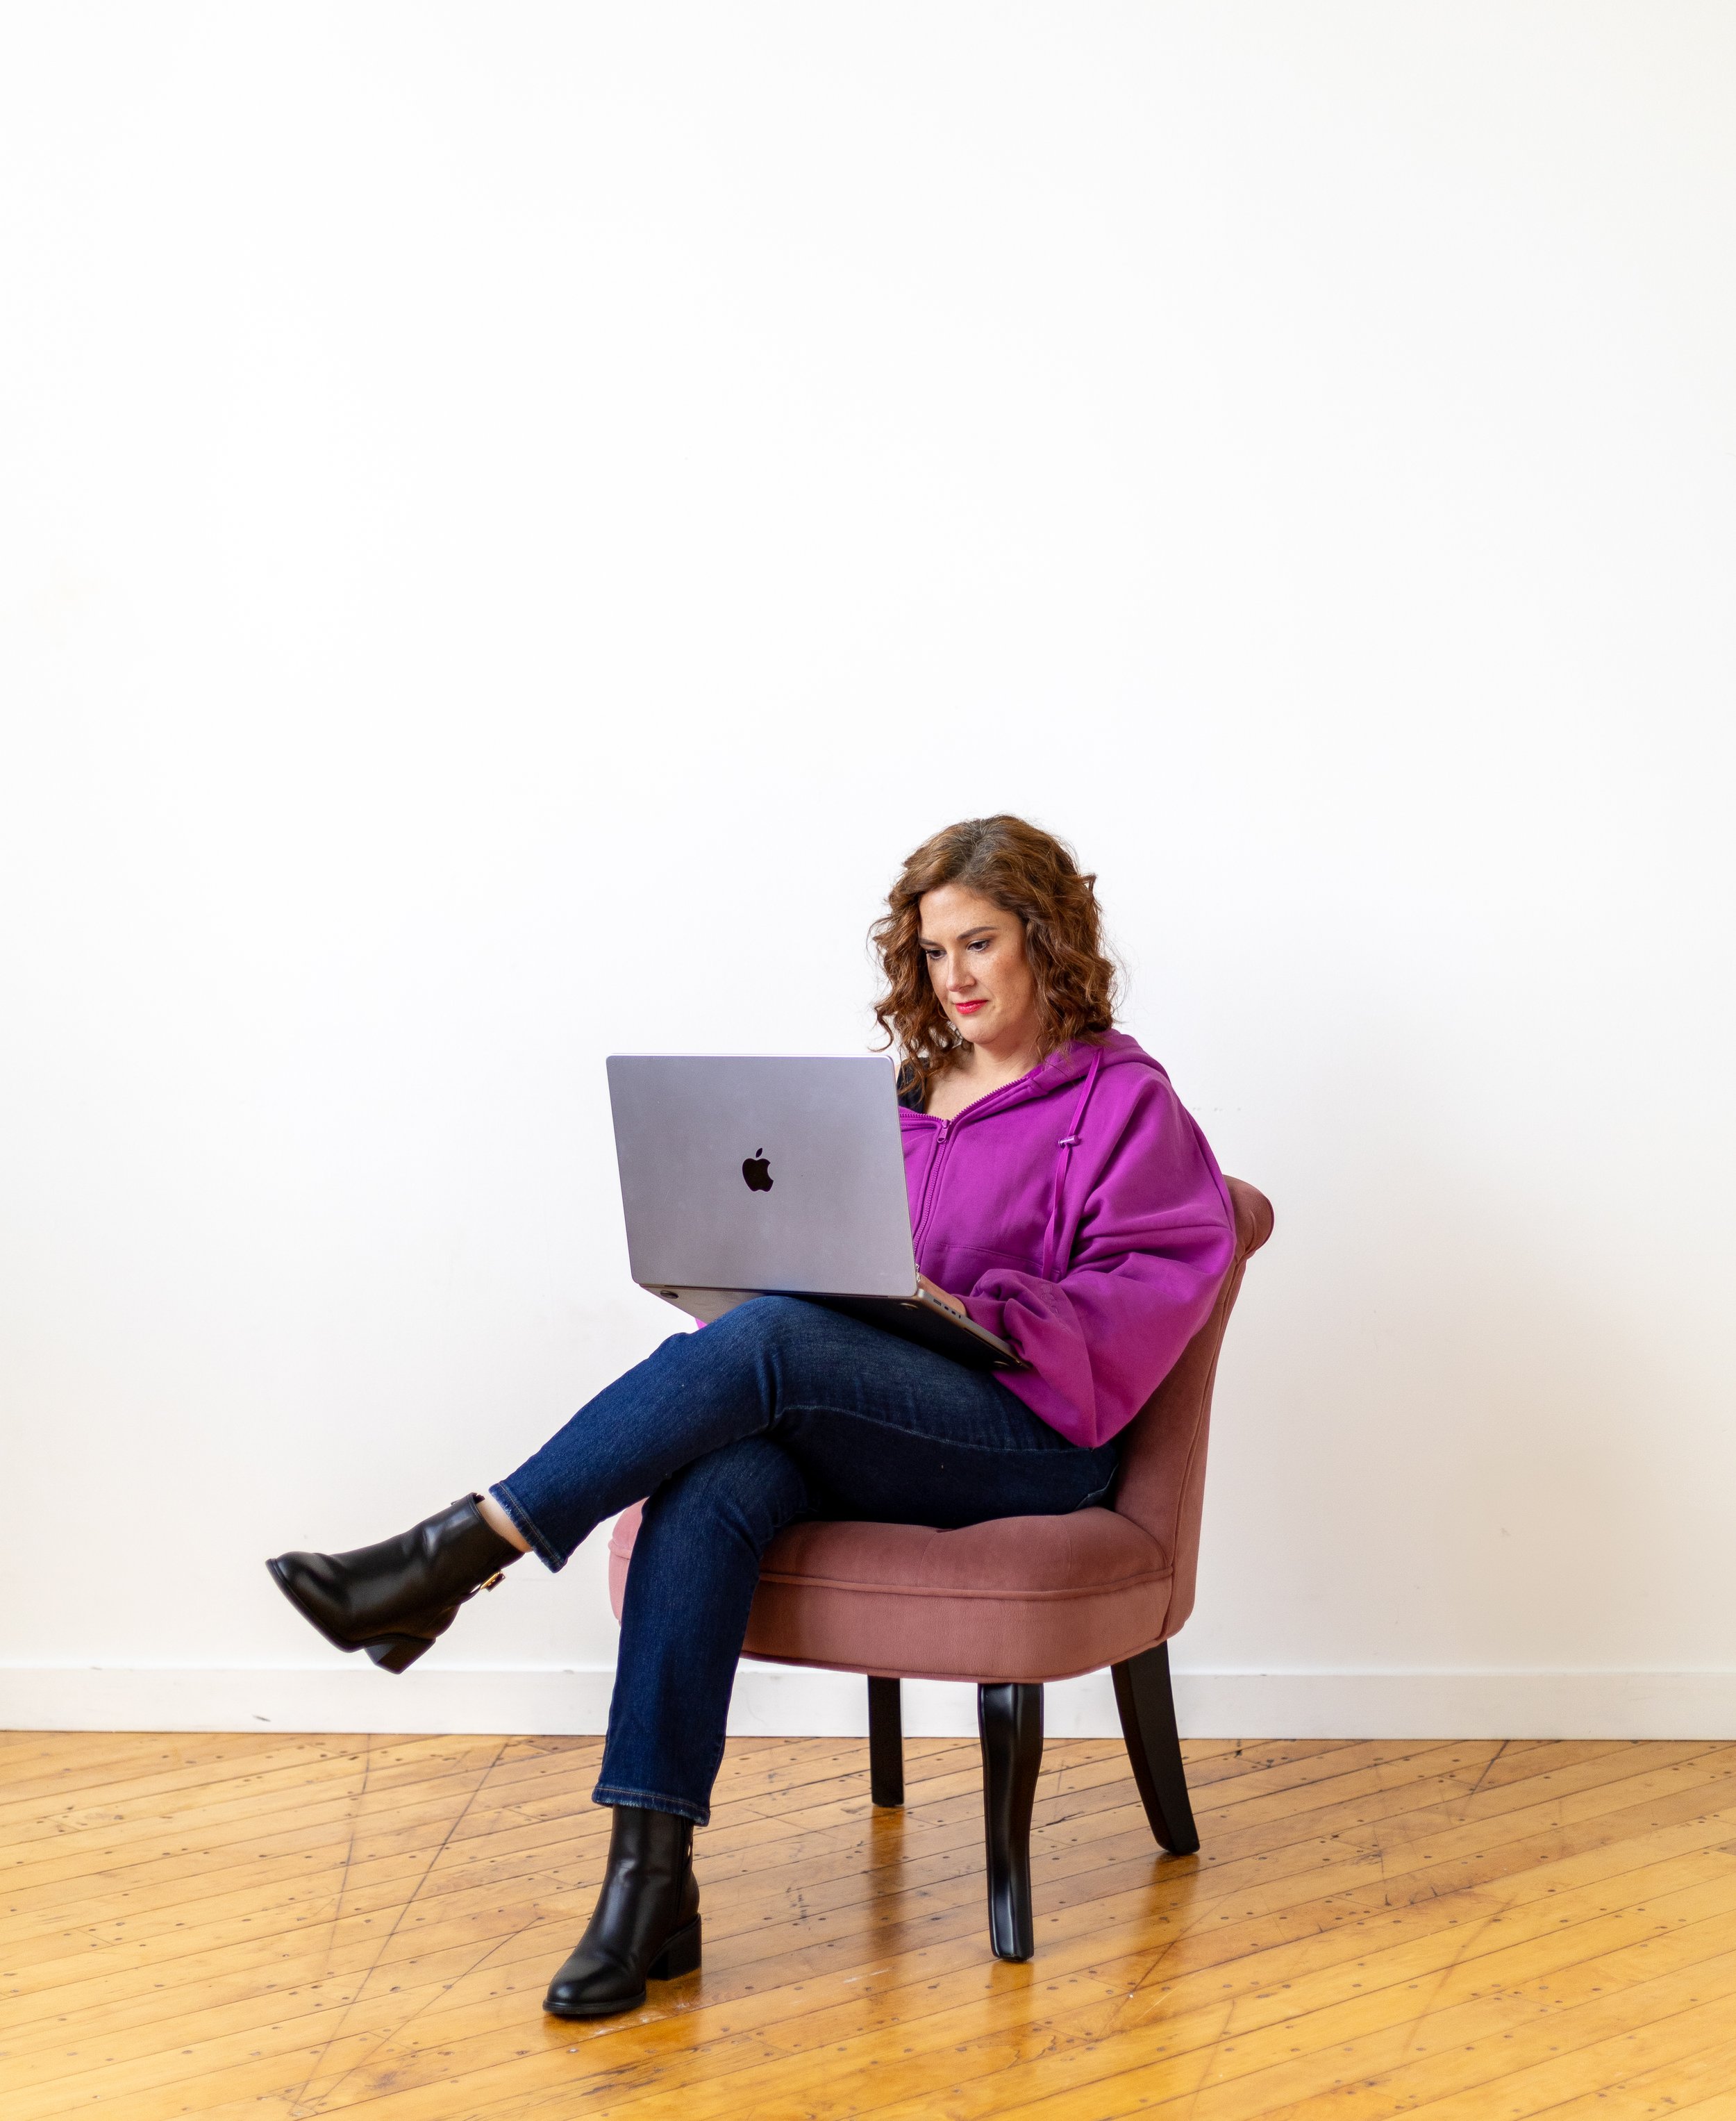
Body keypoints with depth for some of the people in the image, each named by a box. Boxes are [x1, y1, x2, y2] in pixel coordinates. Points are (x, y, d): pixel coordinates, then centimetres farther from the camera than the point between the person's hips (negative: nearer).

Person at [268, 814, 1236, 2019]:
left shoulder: (1120, 1099, 6)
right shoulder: (909, 1095, 23)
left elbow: (1164, 1278, -7)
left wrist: (983, 1315, -20)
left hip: (1037, 1438, -5)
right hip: (884, 1441, 5)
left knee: (764, 1341, -31)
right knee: (712, 1485, -30)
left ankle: (451, 1559, -28)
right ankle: (650, 1885, -32)